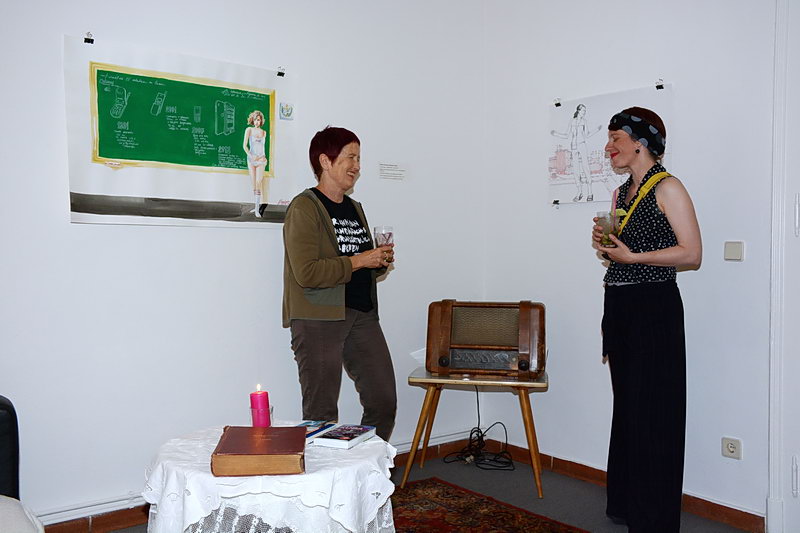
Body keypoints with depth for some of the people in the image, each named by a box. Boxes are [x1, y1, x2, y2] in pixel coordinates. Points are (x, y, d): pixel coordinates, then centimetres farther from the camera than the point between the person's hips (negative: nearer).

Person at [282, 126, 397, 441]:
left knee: (384, 402, 7)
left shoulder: (354, 208, 18)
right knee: (321, 413, 0)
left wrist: (380, 262, 5)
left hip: (362, 314, 8)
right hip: (318, 319, -7)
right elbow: (306, 273, -19)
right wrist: (359, 261, -15)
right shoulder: (304, 208, -8)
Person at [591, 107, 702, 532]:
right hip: (618, 306, 9)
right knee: (626, 406, 15)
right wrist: (603, 243, 3)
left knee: (653, 412, -2)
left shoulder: (667, 188, -9)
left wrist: (630, 256, -18)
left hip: (653, 308, -8)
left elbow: (692, 255, -15)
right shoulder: (621, 194, 15)